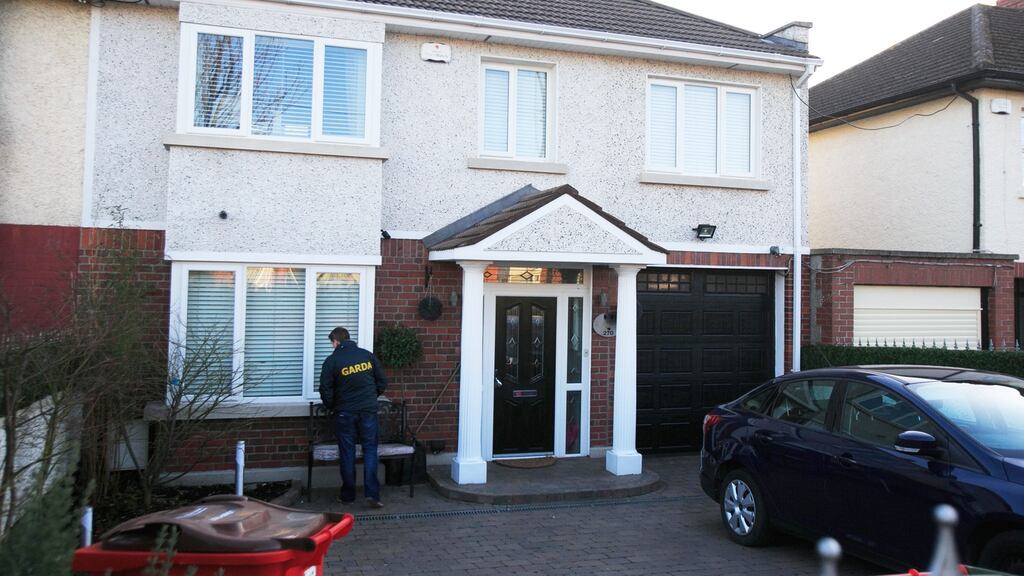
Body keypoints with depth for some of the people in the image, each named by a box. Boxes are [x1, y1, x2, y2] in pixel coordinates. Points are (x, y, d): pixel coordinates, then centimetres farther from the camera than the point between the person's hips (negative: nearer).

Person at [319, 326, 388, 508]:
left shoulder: (332, 360, -5)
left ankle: (347, 495, 16)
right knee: (370, 450, 6)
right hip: (368, 411, 1)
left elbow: (326, 390, -5)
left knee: (347, 452, 9)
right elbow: (382, 382, 6)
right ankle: (372, 494, -4)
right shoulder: (368, 355, 3)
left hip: (345, 413, -1)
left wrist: (332, 407, 13)